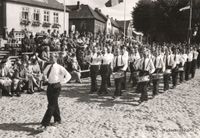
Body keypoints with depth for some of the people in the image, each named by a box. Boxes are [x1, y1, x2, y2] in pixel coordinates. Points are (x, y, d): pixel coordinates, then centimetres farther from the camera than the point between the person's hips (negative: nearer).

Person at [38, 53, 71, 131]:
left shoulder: (59, 68, -9)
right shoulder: (48, 66, 8)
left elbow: (68, 76, -7)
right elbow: (44, 74, 27)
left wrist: (62, 82, -9)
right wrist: (46, 79, 11)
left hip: (56, 87, -6)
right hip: (49, 86, 6)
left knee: (51, 106, -8)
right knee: (54, 104, 16)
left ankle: (44, 124, -9)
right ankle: (57, 119, 34)